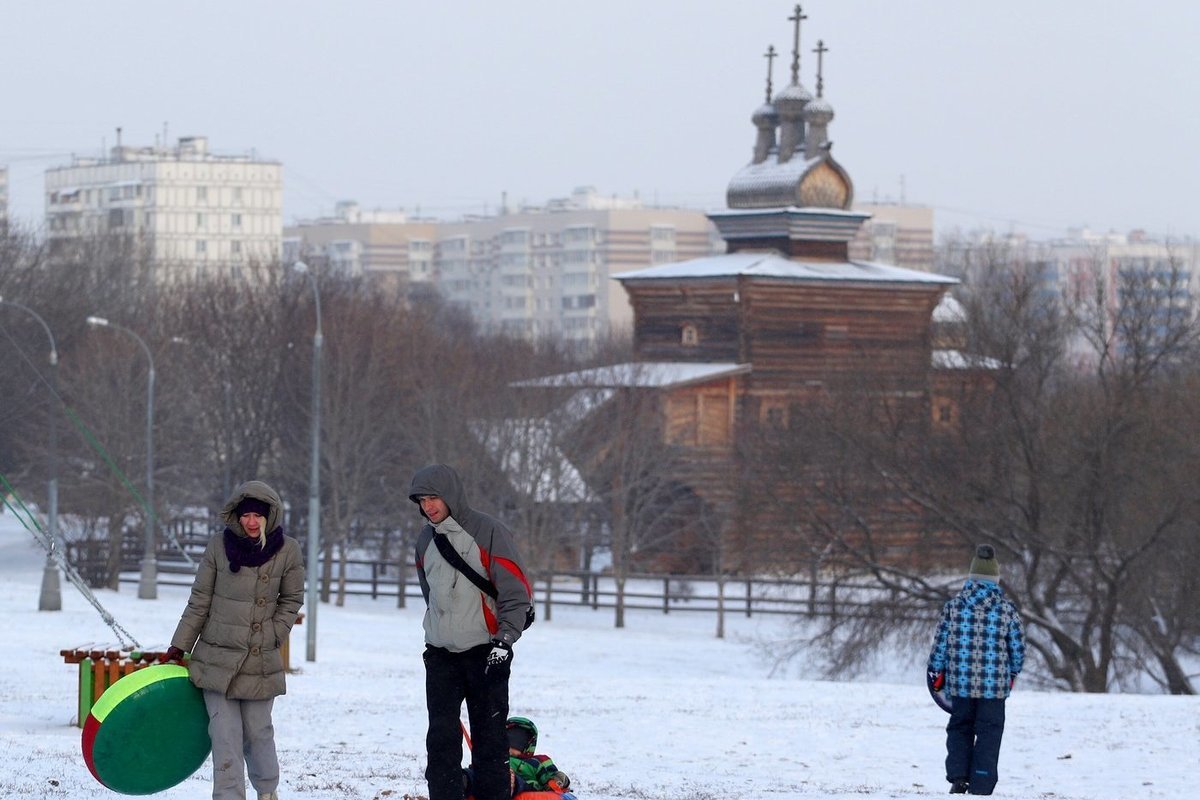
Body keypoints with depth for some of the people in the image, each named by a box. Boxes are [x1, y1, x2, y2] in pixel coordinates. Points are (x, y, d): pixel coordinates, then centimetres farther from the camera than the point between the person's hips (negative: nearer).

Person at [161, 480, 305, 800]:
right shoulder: (219, 546, -3)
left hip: (261, 661, 0)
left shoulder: (287, 550, -2)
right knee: (225, 734, -5)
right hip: (217, 657, 0)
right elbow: (199, 602, 3)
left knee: (258, 731, 5)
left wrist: (273, 636, -3)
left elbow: (292, 599, 9)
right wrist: (178, 648, 4)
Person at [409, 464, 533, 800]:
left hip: (486, 654, -5)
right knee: (441, 738, 0)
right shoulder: (426, 540, 11)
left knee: (489, 738, 0)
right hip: (441, 655, 5)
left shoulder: (489, 532, -9)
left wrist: (505, 639, -17)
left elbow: (516, 590, -10)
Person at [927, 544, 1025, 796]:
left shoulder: (954, 605, -2)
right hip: (995, 685, -1)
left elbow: (941, 642, 2)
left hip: (960, 681, 1)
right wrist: (1013, 673, 18)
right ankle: (981, 786, 3)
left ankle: (958, 777, 3)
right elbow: (1018, 647, 2)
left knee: (959, 728, 16)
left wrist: (937, 672, 13)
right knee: (989, 733, 6)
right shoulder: (1007, 609, -4)